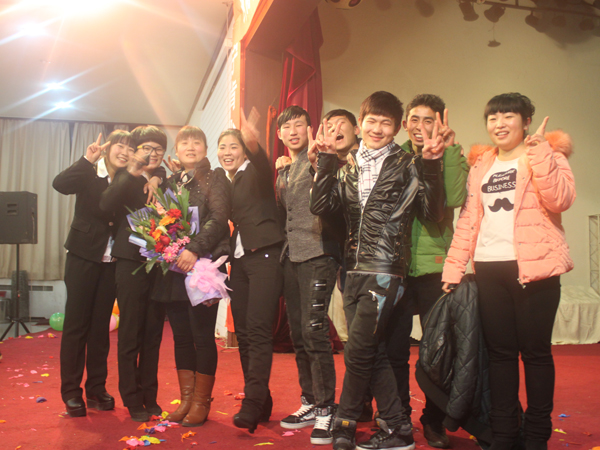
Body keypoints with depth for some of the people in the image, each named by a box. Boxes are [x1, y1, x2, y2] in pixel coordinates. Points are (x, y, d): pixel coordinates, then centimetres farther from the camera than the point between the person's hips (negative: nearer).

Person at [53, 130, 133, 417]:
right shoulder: (88, 174, -4)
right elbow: (60, 184, -20)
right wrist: (87, 159, -29)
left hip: (111, 261, 3)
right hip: (83, 256, -3)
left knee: (101, 325, 9)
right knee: (76, 324, 1)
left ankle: (96, 389, 18)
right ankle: (71, 392, 11)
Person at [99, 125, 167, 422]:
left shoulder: (166, 180, 12)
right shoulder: (126, 178, 6)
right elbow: (106, 205, -13)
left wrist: (159, 188, -11)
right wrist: (132, 172, -19)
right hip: (132, 261, -2)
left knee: (153, 332, 7)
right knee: (131, 332, 0)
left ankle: (149, 396, 18)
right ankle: (132, 400, 10)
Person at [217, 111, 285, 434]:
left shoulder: (255, 172, -2)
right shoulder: (225, 184, 18)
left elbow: (262, 163, -26)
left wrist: (253, 143, -47)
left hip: (264, 256, -8)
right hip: (238, 259, 8)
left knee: (258, 331, -14)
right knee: (243, 333, 7)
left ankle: (252, 404, -12)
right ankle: (261, 402, 16)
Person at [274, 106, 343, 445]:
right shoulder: (283, 171, 21)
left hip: (318, 254, -8)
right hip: (292, 257, 8)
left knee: (314, 330, -12)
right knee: (298, 332, 10)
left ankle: (326, 409, -1)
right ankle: (310, 402, 21)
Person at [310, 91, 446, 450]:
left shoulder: (407, 166, 1)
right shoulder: (348, 168, 14)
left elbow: (434, 212, -6)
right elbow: (320, 205, 3)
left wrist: (431, 166, -15)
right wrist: (326, 160, -3)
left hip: (386, 272, -6)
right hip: (354, 272, 6)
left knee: (357, 352, -6)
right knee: (373, 353, 10)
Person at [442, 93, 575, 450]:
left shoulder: (547, 153, 4)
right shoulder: (481, 164, 17)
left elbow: (561, 199, -15)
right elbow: (469, 218, 13)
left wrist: (539, 151, -18)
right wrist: (453, 268, 6)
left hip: (534, 267, -4)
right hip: (489, 269, 4)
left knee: (535, 351, 2)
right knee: (500, 352, 8)